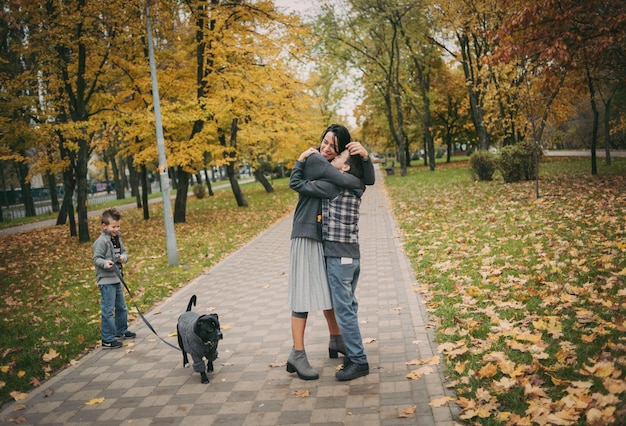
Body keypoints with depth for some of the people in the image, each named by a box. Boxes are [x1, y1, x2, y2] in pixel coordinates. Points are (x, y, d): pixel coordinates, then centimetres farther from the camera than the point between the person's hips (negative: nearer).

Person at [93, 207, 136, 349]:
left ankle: (121, 331, 40)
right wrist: (105, 263, -37)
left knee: (121, 307, 22)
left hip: (116, 279, 9)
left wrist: (124, 257, -7)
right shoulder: (101, 241, -16)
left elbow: (124, 251, 15)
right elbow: (96, 258, -18)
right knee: (108, 310, -5)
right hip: (106, 280, -9)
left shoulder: (117, 238, 10)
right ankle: (108, 340, 2)